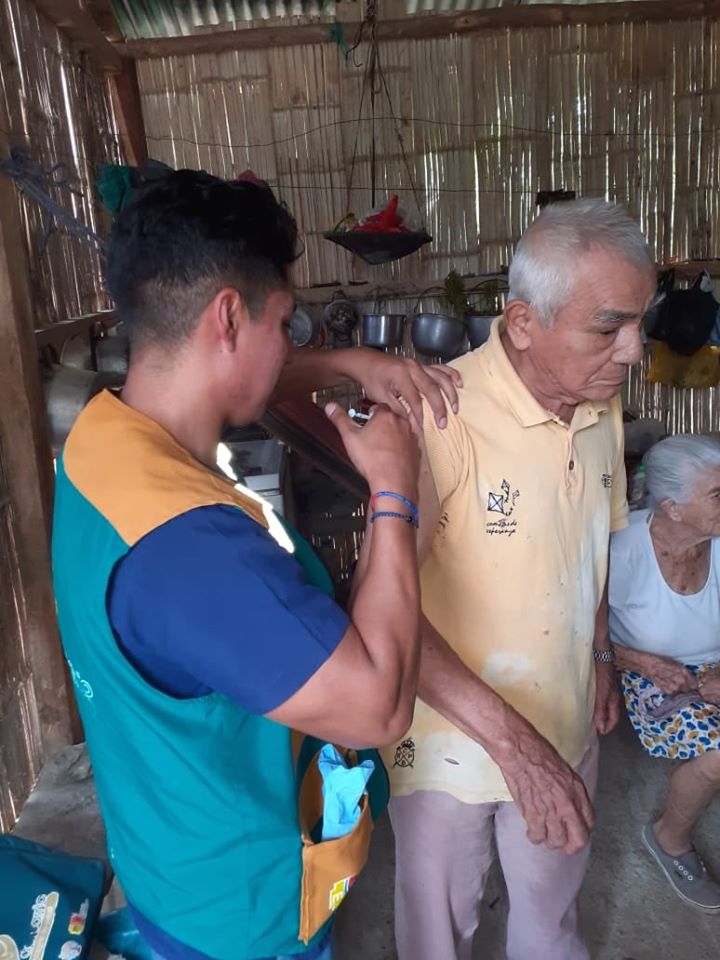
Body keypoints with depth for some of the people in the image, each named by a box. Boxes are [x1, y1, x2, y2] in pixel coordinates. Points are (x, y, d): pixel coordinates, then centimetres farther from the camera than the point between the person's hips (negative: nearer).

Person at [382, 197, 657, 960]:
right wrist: (509, 739, -32)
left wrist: (599, 655, 13)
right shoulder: (438, 416, -29)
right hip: (451, 734, -5)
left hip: (566, 728, 6)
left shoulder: (602, 405, -5)